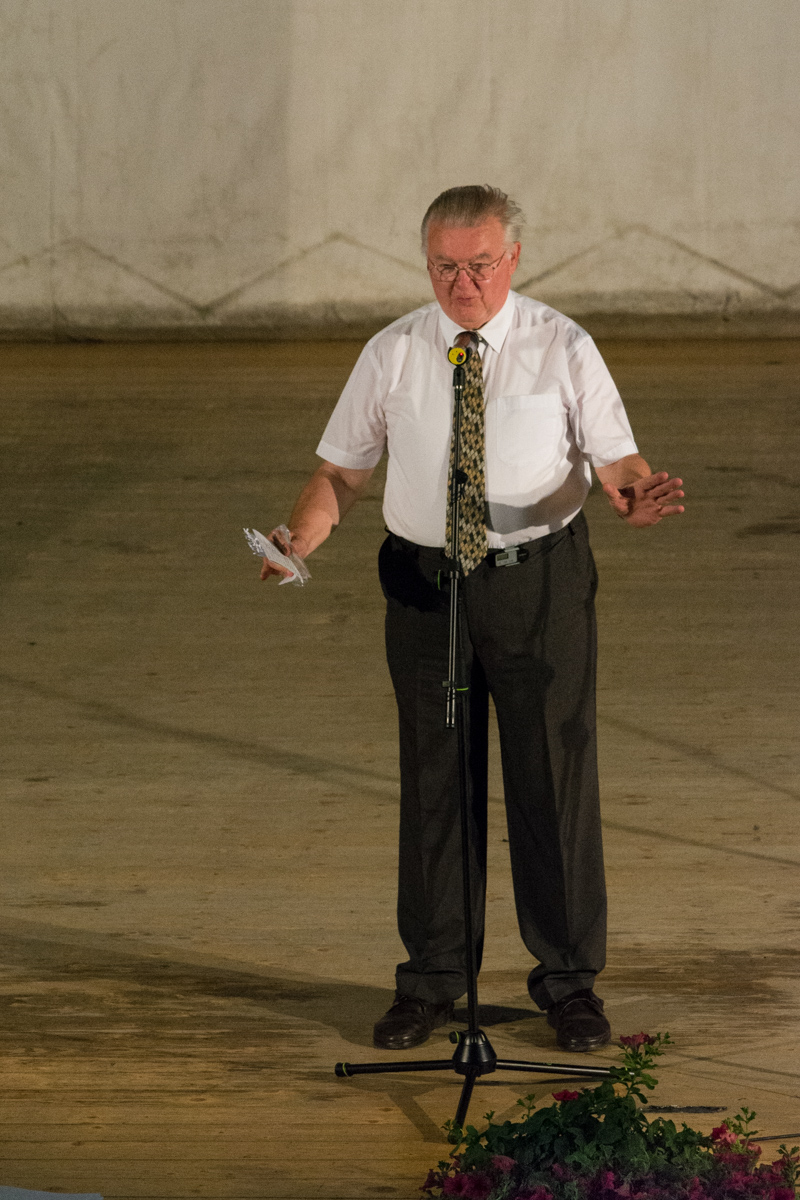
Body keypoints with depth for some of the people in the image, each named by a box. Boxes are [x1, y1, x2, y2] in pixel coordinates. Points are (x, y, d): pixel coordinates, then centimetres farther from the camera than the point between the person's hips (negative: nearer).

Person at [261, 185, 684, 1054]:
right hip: (425, 582, 1)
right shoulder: (392, 355, 1)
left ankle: (569, 980, 13)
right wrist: (302, 537, -16)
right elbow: (341, 470, 4)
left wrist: (635, 496, -29)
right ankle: (431, 979, 18)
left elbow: (615, 458, -4)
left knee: (554, 776, 2)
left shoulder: (563, 348, -2)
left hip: (540, 580, -1)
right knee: (434, 780, 7)